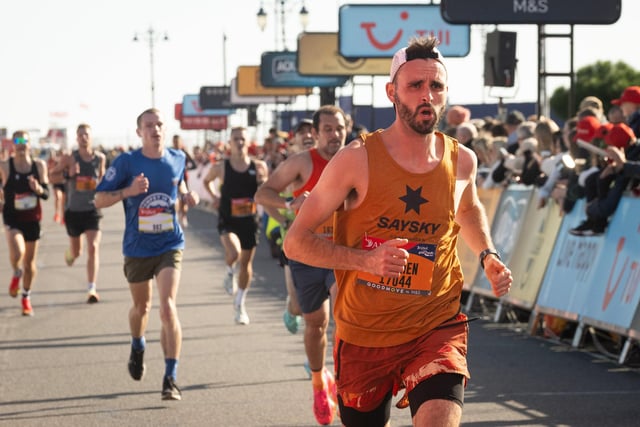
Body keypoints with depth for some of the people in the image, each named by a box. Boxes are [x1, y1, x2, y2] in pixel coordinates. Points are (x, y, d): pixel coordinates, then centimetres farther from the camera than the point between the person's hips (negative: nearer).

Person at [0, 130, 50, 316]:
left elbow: (47, 194, 3)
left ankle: (26, 298, 32)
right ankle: (16, 274, 9)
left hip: (33, 218, 3)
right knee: (17, 252, -27)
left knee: (30, 261, 12)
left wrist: (39, 189, -17)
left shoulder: (39, 165, -1)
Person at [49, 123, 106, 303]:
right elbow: (52, 175, -2)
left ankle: (92, 289, -16)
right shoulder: (69, 158, -7)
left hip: (92, 209, 0)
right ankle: (70, 253, 54)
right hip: (73, 210, 0)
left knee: (93, 247, -16)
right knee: (76, 251, 14)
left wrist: (100, 183, -1)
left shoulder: (100, 158, -1)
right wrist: (67, 175, -19)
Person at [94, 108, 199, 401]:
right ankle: (137, 348, 53)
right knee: (141, 306, 19)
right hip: (137, 248, 0)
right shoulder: (126, 162, -9)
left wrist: (186, 195, 0)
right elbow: (99, 200, -8)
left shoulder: (177, 159, 0)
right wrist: (128, 191, -25)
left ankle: (171, 378, -16)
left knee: (167, 306, -18)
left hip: (170, 246, 0)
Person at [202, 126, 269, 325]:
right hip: (228, 220, -2)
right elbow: (207, 181, 16)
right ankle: (230, 274, 7)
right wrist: (214, 196, 1)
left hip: (250, 220, 2)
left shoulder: (259, 167, -3)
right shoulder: (221, 168, -5)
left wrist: (263, 182, -14)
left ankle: (240, 304, 28)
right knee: (234, 252, -29)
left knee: (246, 262, 10)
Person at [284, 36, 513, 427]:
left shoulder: (461, 161, 0)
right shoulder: (358, 160, -12)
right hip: (364, 333, -1)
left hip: (437, 327, 1)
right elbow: (296, 242, -10)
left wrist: (488, 255, 7)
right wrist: (366, 258, -25)